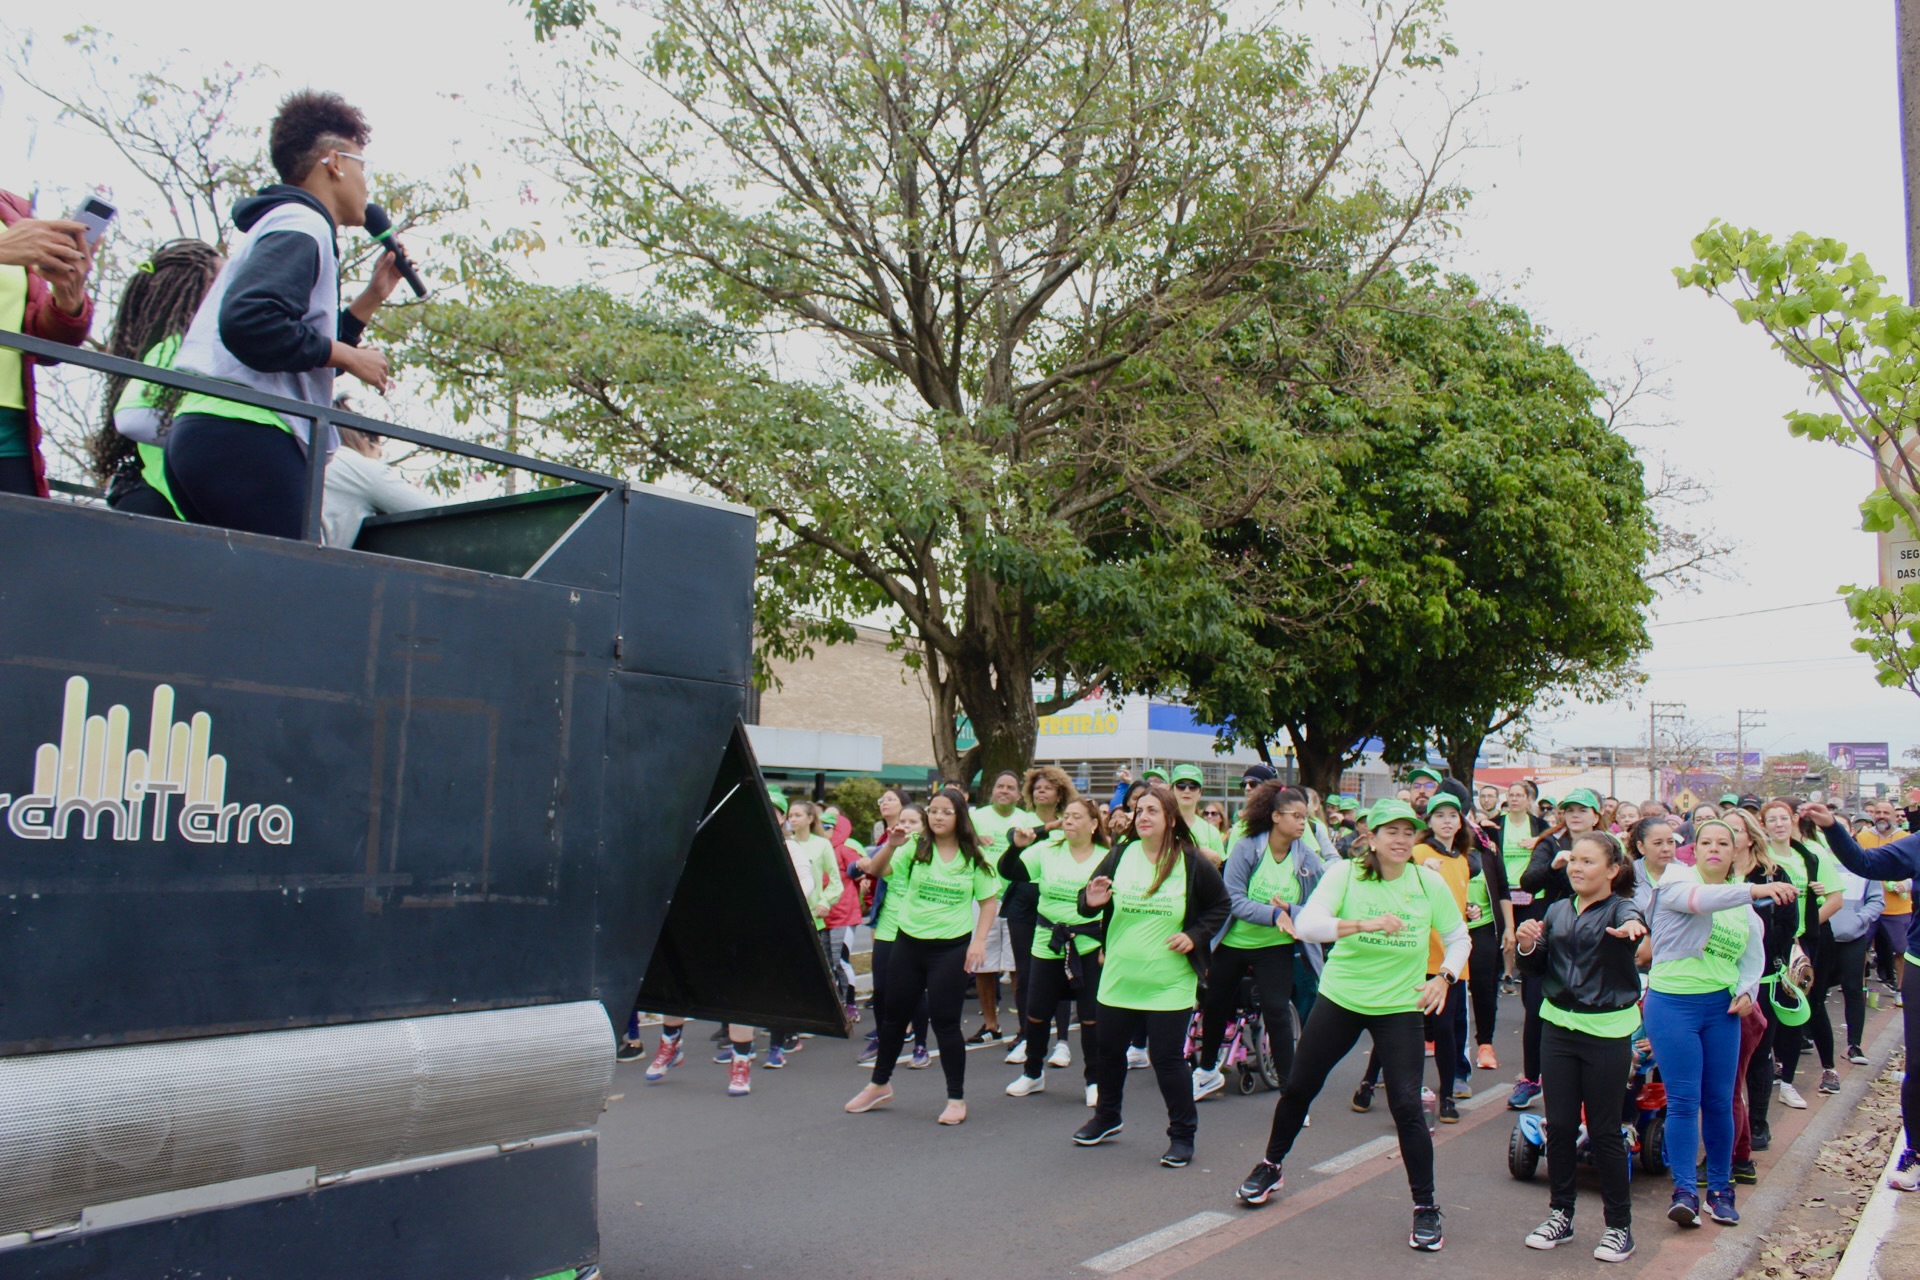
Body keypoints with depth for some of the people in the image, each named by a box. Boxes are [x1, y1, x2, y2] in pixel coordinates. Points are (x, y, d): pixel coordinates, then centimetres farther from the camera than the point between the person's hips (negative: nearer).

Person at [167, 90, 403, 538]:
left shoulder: (283, 225, 30)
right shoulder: (301, 225, -2)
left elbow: (304, 352, 26)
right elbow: (248, 321, -20)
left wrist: (374, 295, 28)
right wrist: (348, 356, -9)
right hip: (245, 435, -10)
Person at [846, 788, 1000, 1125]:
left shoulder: (974, 857, -3)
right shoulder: (916, 849, -1)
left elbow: (989, 901, 1)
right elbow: (878, 871, -8)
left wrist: (979, 941, -9)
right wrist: (890, 846, -26)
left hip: (951, 947, -3)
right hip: (909, 943, 3)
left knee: (944, 1021, -2)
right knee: (894, 1014, 14)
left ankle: (956, 1098, 13)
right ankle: (879, 1084, 34)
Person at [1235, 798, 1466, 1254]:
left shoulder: (1429, 883, -8)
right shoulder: (1345, 874, -14)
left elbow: (1459, 937, 6)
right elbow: (1307, 924, -27)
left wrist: (1444, 977, -11)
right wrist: (1364, 924, -40)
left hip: (1400, 1007, 0)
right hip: (1340, 998, 0)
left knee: (1407, 1105, -8)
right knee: (1298, 1087, 11)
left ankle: (1426, 1207, 11)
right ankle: (1270, 1167, 35)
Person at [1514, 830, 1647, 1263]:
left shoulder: (1620, 909, -7)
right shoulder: (1557, 911, 8)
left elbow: (1630, 918, -33)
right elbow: (1538, 968, 11)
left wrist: (1633, 928, -56)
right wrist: (1527, 946, -11)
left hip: (1606, 1032, -4)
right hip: (1558, 1027, 5)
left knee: (1604, 1132, 3)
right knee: (1559, 1126, 9)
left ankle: (1619, 1226, 18)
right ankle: (1560, 1215, 23)